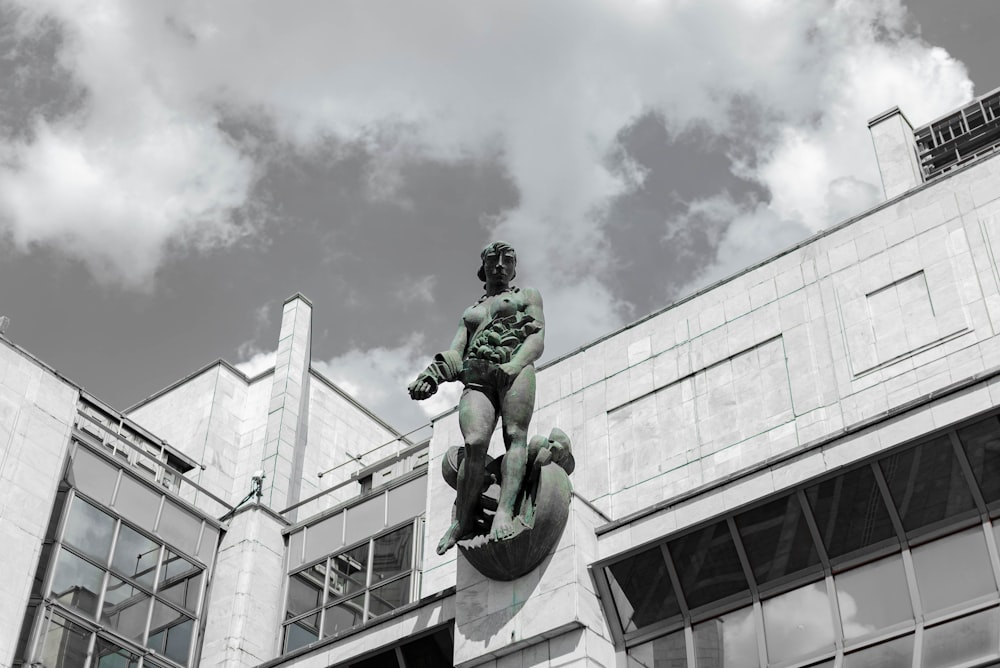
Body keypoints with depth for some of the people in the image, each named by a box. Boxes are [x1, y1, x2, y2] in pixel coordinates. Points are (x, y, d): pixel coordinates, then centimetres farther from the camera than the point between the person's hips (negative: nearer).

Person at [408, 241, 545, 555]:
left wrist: (514, 365, -16)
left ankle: (505, 510, -40)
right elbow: (455, 353, 21)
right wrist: (433, 373, -4)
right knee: (474, 442, -23)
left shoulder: (527, 295, 25)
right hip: (475, 376, 2)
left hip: (516, 368, -2)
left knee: (515, 435, -25)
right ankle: (462, 521, -25)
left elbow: (538, 339, 7)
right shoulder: (470, 312, 36)